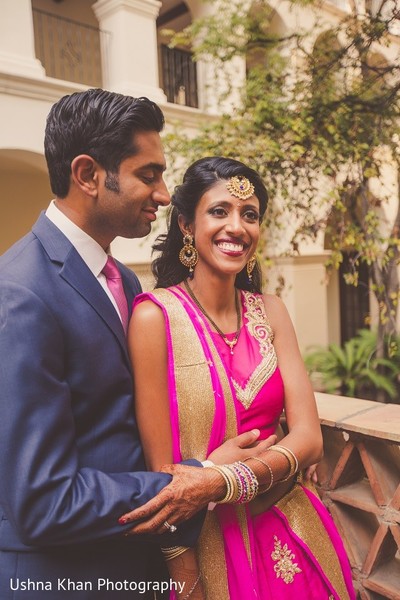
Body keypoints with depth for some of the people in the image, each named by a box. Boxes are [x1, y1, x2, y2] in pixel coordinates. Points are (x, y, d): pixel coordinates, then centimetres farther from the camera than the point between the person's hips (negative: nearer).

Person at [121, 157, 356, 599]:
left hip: (292, 535, 5)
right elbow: (162, 470, -15)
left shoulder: (269, 310, -2)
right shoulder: (155, 315, -17)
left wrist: (220, 481, -25)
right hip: (208, 543, -4)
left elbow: (309, 439, -9)